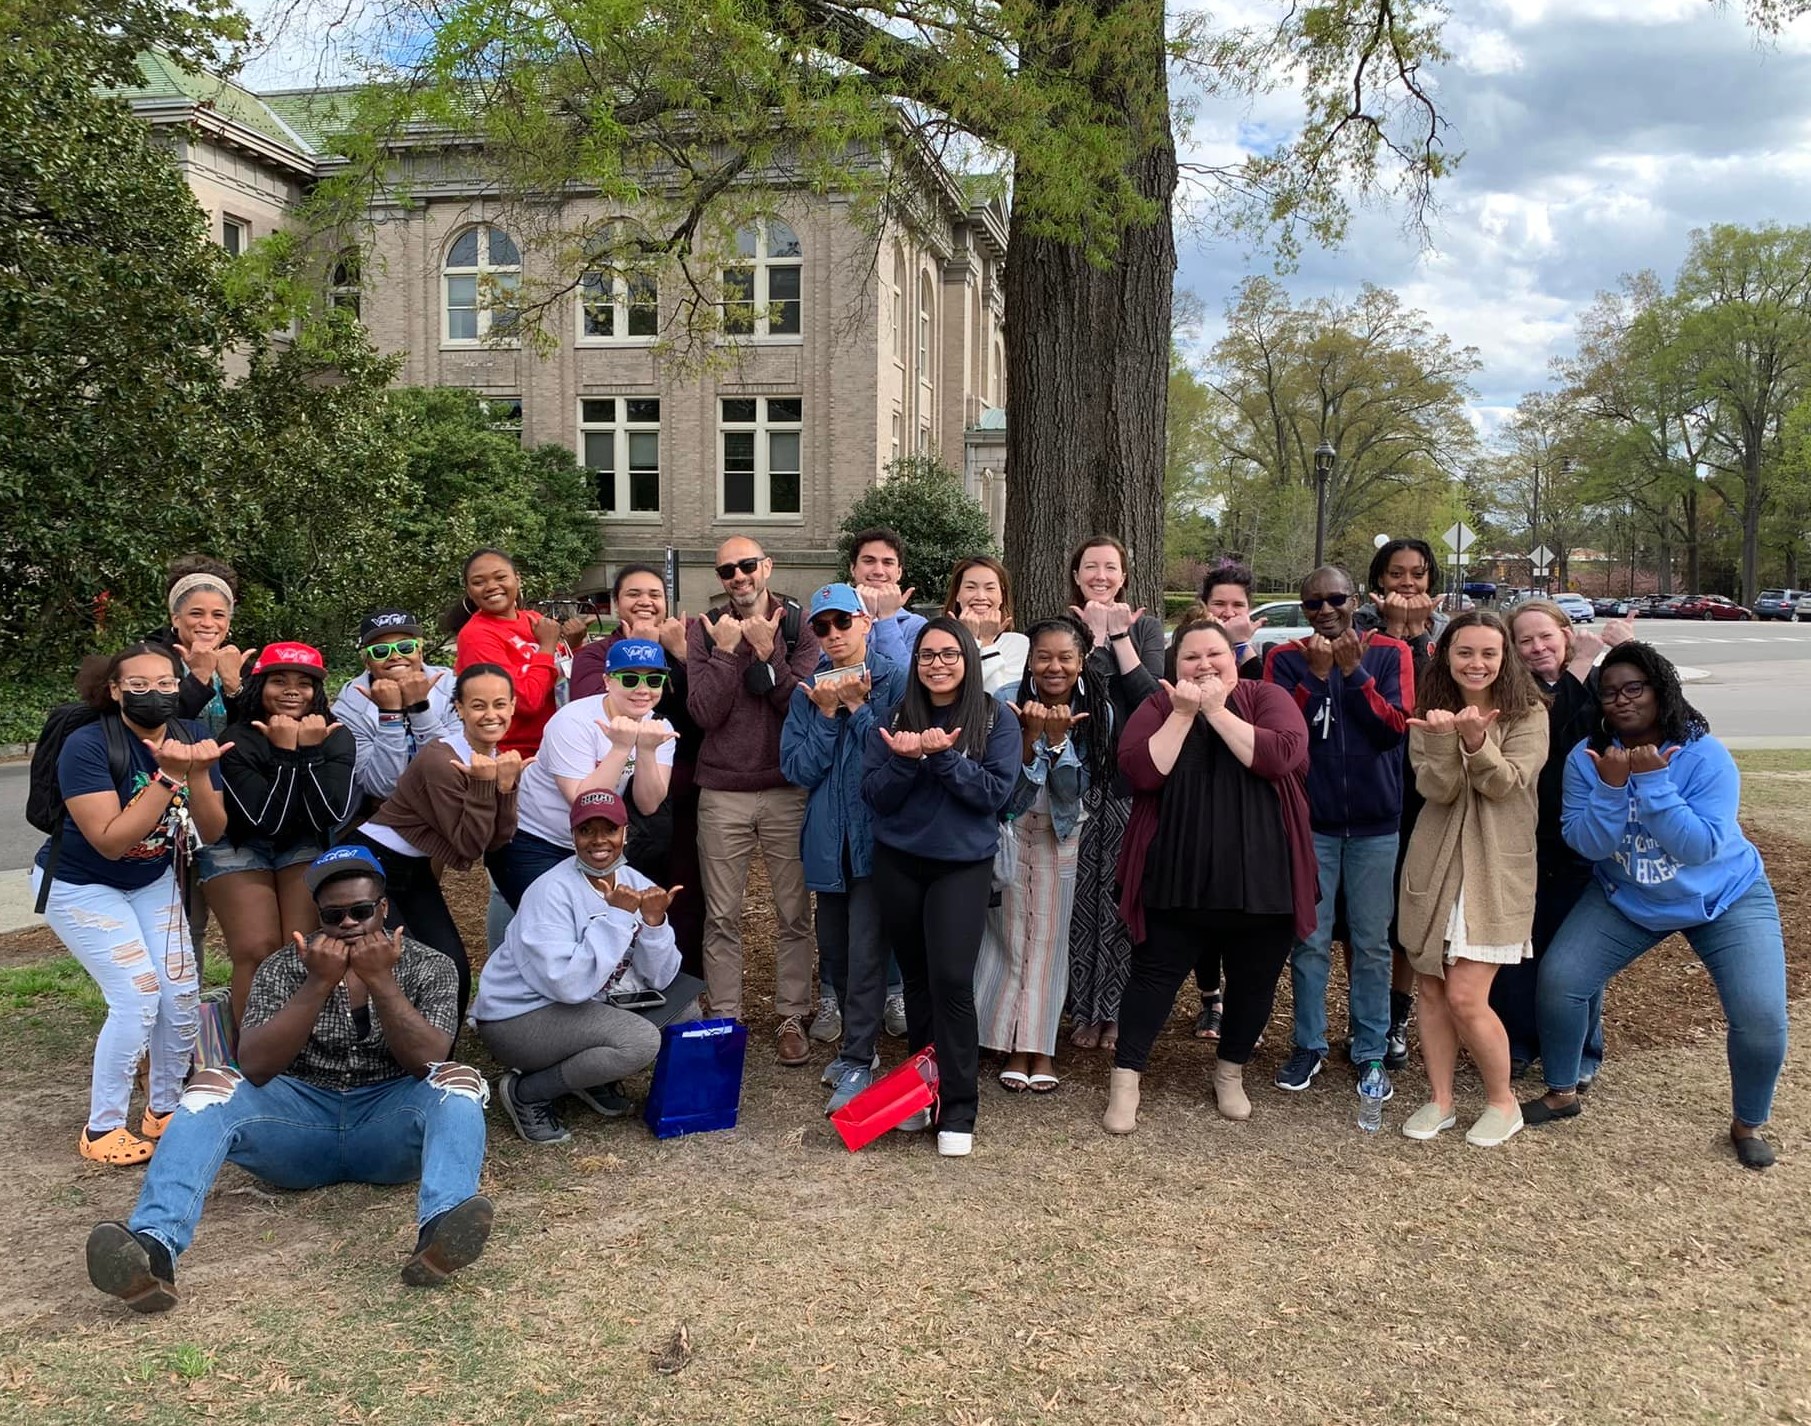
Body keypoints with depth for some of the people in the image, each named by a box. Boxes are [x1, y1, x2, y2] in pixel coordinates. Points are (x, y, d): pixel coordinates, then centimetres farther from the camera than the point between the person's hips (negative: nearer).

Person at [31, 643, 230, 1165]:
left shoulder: (192, 736, -11)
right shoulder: (87, 746, -26)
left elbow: (213, 831, -14)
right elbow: (110, 840, -32)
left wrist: (198, 773, -32)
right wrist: (168, 776, -37)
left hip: (153, 881, 5)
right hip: (82, 886, -5)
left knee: (181, 993, -2)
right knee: (138, 997, -15)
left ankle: (164, 1110, 20)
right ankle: (101, 1129, 1)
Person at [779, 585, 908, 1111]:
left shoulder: (894, 681, -5)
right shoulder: (809, 691, 6)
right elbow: (797, 769, -1)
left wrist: (858, 706, -16)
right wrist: (826, 715, -11)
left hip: (876, 834, -5)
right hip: (827, 836, 5)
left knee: (866, 953, -7)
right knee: (834, 949, 13)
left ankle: (858, 1062, 1)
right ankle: (855, 1042, 29)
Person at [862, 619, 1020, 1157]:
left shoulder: (997, 719, -4)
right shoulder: (893, 719, 3)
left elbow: (995, 791, -12)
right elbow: (874, 794, -2)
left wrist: (943, 756, -23)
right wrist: (905, 761, -20)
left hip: (963, 864, -3)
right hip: (898, 862, 3)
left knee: (950, 979, -12)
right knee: (916, 977, 11)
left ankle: (957, 1110, -2)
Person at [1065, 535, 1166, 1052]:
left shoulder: (1145, 627, 8)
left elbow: (1151, 695, -8)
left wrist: (1119, 636, -10)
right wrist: (1097, 635, -10)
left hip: (1130, 778, 0)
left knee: (1123, 893, 1)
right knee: (1079, 893, 1)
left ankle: (1116, 1010, 13)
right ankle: (1083, 1009, 13)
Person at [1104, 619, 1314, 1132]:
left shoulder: (1267, 698, 0)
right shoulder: (1159, 706, 2)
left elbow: (1281, 755, -19)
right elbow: (1141, 770, -14)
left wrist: (1216, 710, -16)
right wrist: (1184, 713, -16)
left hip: (1261, 879, 1)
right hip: (1176, 879, -1)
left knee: (1255, 980, 13)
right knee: (1155, 975, 4)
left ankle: (1230, 1073, 34)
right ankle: (1125, 1080, 14)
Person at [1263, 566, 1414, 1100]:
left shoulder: (1390, 653, 0)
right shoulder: (1286, 658, 1)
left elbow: (1394, 727, -10)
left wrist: (1354, 670, -18)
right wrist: (1316, 673, -18)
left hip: (1375, 821, 0)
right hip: (1310, 819, 0)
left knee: (1372, 943, 6)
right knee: (1309, 941, 6)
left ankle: (1371, 1051, 17)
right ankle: (1309, 1044, 20)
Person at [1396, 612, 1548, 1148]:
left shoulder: (1528, 714, -3)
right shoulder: (1430, 712, 4)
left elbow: (1507, 784, -15)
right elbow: (1435, 788, -9)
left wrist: (1475, 740, -33)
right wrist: (1443, 740, -28)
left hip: (1496, 868, -4)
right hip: (1435, 863, 4)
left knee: (1466, 996, -8)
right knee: (1431, 989, 8)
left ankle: (1503, 1102, 13)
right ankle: (1439, 1099, 23)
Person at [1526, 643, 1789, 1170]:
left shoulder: (1705, 756, -22)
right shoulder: (1586, 759, -14)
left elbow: (1701, 847, -30)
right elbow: (1587, 845, -17)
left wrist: (1652, 782, -36)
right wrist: (1611, 787, -32)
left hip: (1725, 898, -2)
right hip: (1626, 900, 2)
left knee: (1761, 1017, -15)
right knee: (1557, 979, -11)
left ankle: (1749, 1124, 14)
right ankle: (1561, 1092, 13)